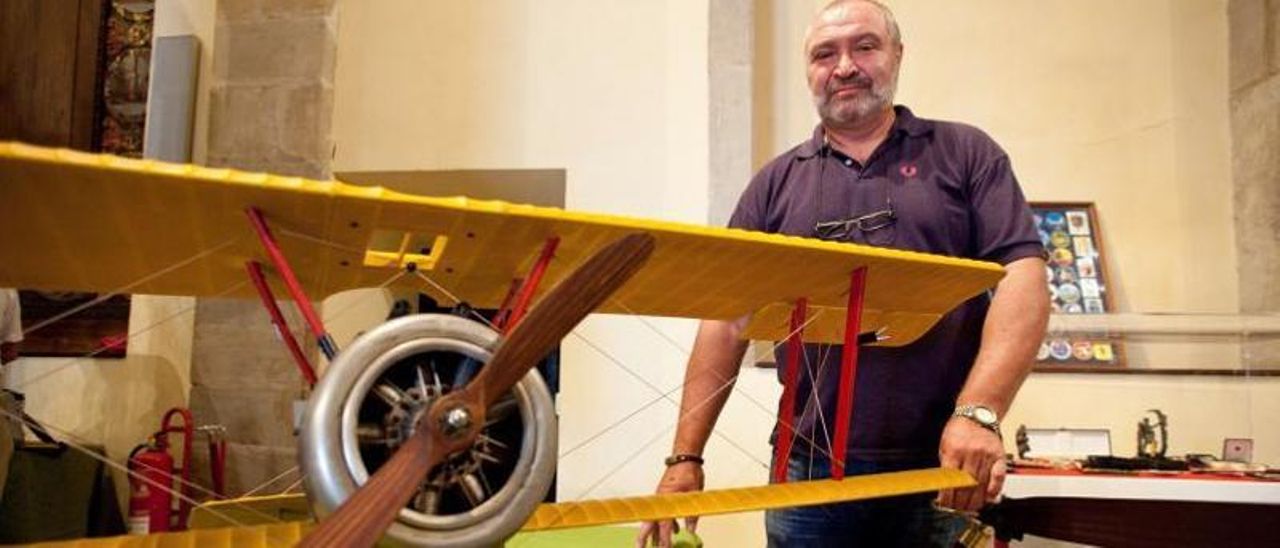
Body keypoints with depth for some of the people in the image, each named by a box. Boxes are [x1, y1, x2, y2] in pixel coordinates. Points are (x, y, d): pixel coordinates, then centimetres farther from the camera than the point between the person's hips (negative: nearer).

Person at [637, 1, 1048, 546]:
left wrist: (979, 413, -19)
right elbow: (726, 322, 6)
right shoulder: (776, 183, 10)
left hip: (946, 467, 0)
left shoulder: (966, 154, 6)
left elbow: (1022, 278, -4)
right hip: (811, 469, 1)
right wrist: (685, 459, -1)